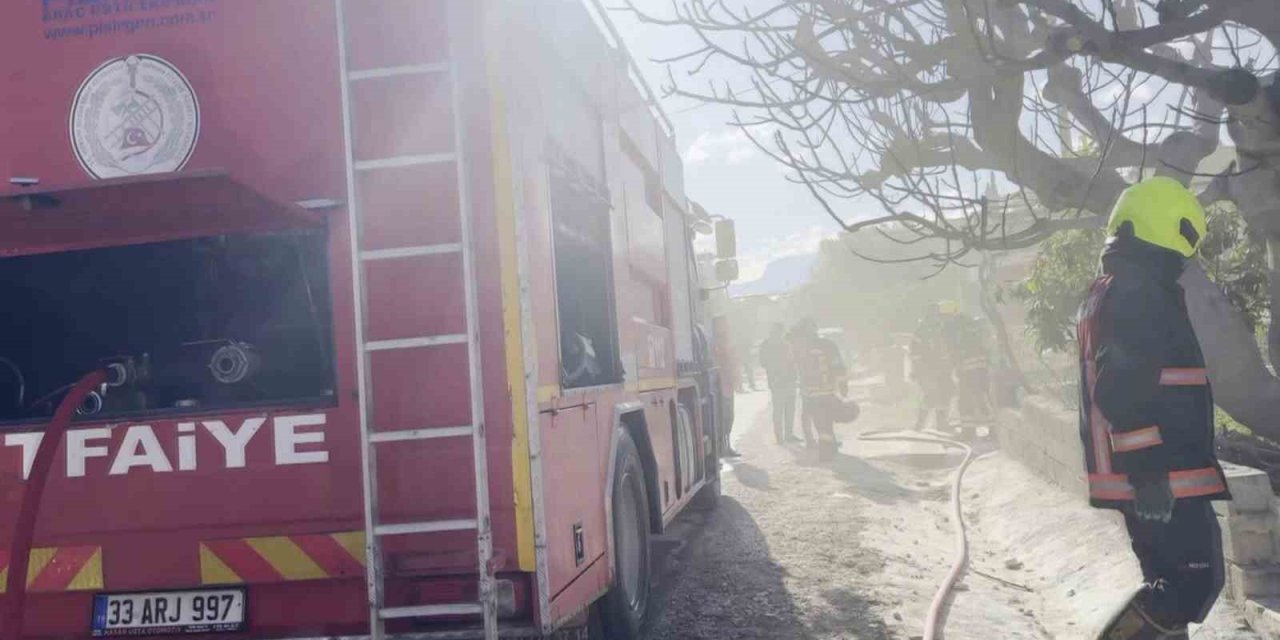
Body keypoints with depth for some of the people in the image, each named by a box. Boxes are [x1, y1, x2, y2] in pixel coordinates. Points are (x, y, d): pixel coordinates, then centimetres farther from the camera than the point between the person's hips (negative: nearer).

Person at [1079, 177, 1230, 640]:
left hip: (1147, 475, 11)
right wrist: (1149, 471, -24)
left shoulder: (1109, 292, 19)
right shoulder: (1137, 293, -15)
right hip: (1161, 479, -11)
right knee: (1196, 583, -8)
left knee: (1170, 584, 16)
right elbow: (1121, 392, -25)